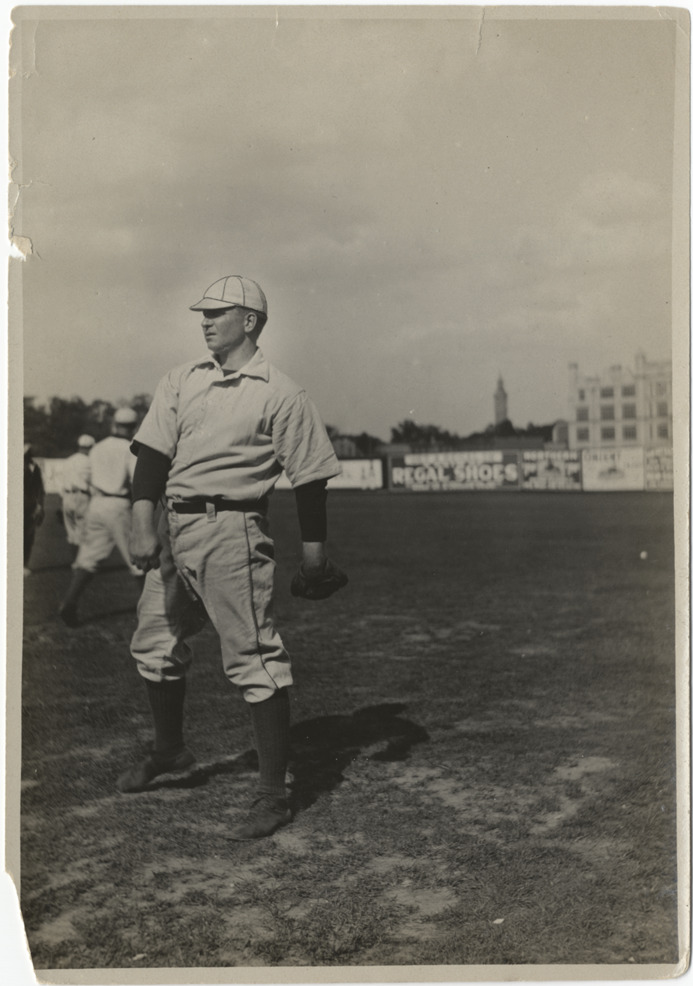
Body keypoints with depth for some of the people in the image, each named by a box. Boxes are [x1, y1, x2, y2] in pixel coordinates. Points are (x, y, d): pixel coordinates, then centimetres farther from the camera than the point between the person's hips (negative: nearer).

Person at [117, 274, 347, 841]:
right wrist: (144, 523, -6)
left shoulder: (280, 394, -4)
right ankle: (170, 750, 40)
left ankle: (274, 794, 0)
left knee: (253, 657, -8)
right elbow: (153, 454, 6)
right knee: (154, 644, 16)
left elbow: (310, 477, -3)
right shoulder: (181, 381, 11)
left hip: (231, 530, -6)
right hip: (172, 526, 7)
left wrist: (314, 555, -4)